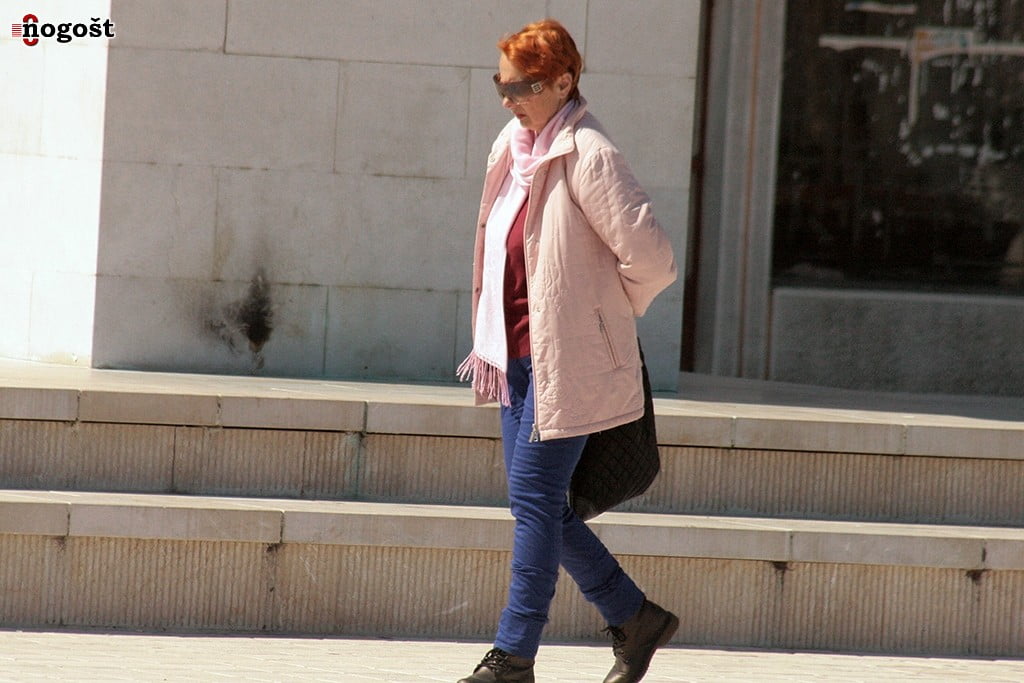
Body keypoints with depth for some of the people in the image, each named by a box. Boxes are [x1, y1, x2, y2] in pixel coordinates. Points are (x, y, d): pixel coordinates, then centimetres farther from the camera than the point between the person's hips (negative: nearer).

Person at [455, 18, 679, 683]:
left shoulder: (588, 156, -16)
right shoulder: (514, 147, 10)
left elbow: (650, 259, -19)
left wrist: (608, 315, -3)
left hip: (568, 357, -9)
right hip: (521, 352, 9)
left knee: (533, 497, -7)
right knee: (539, 502, 10)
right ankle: (635, 618, 24)